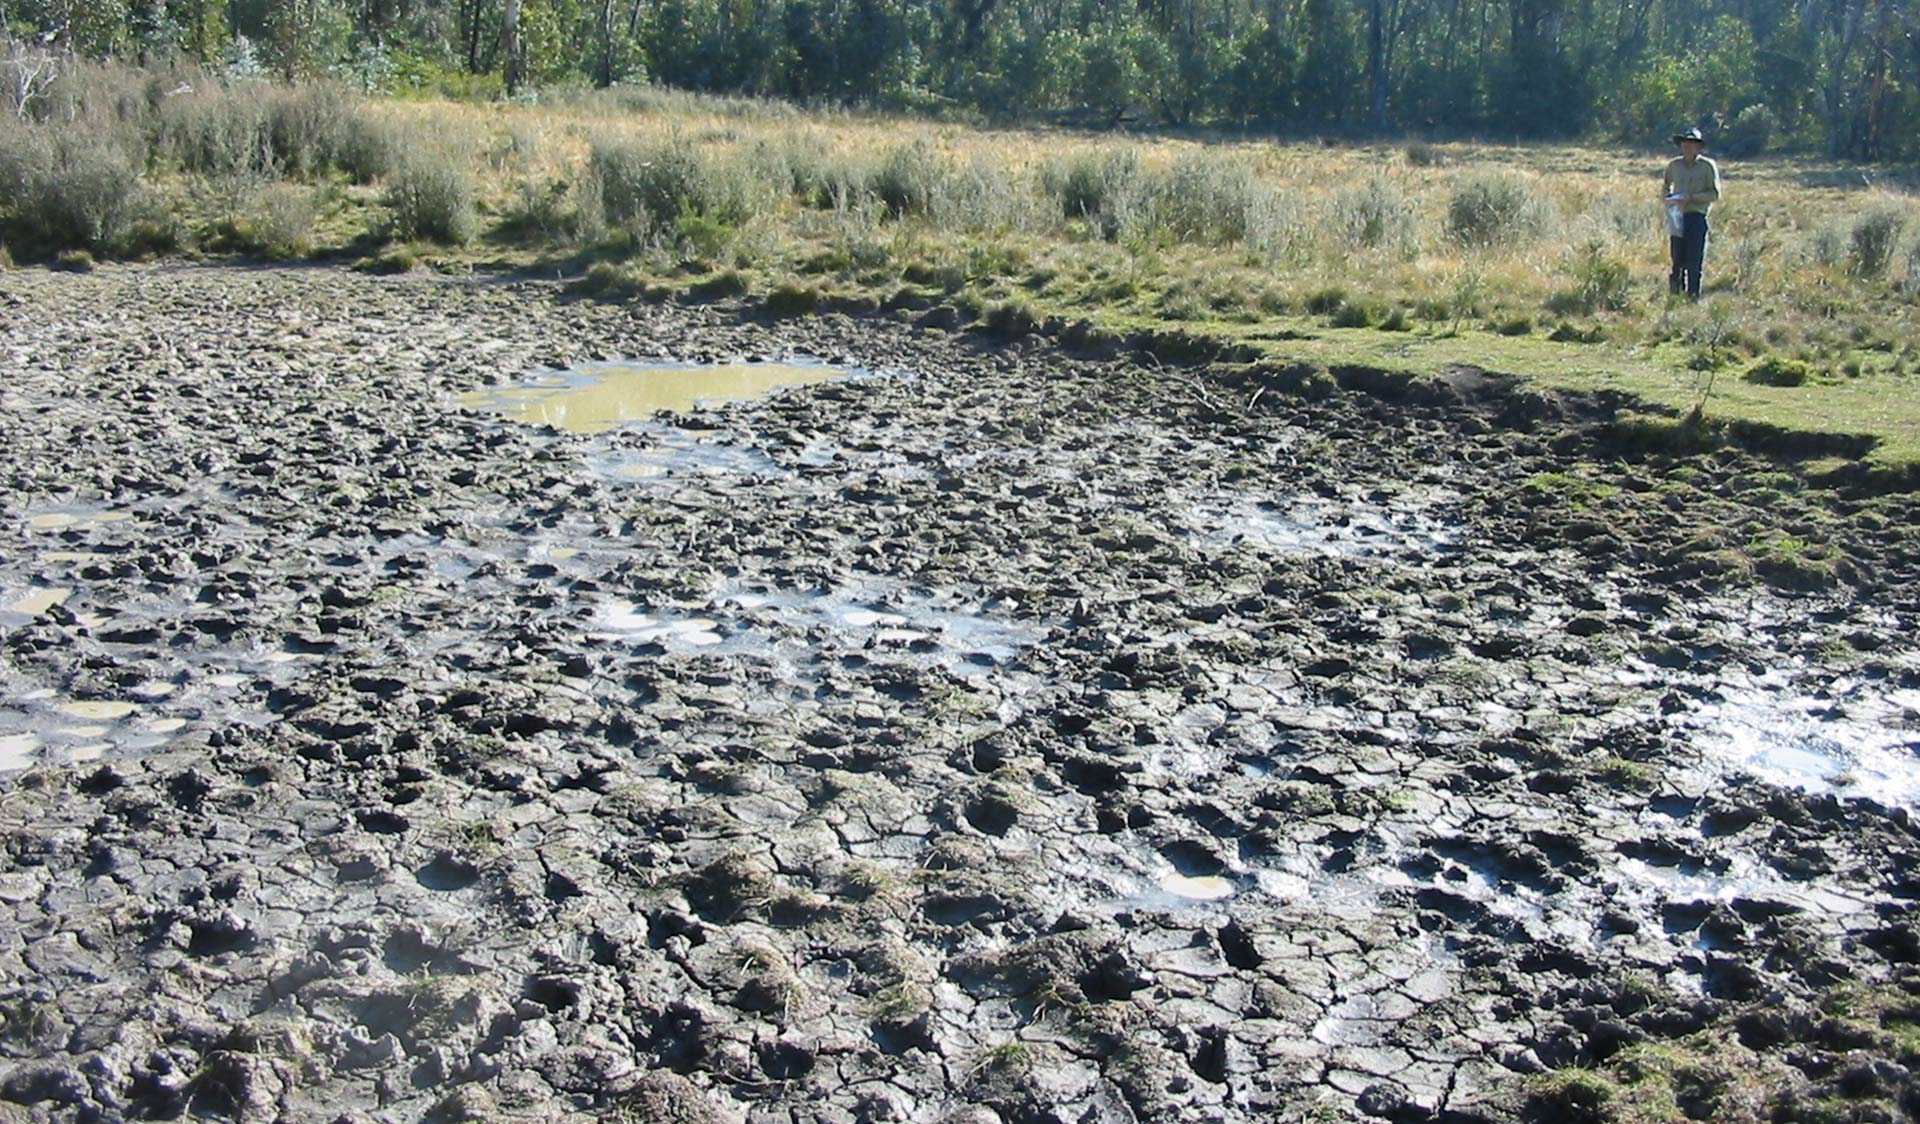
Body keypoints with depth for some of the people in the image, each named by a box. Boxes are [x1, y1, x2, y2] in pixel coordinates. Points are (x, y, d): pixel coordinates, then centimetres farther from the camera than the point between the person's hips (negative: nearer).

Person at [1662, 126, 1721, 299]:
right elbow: (1665, 188, 23)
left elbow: (1715, 194, -2)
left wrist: (1691, 198, -14)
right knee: (1677, 259, 2)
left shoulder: (1708, 166, 0)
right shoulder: (1673, 165, 10)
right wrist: (1669, 200, 2)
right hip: (1677, 216, 3)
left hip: (1697, 216, -3)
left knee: (1694, 262, -5)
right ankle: (1675, 295, 13)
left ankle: (1693, 296, 0)